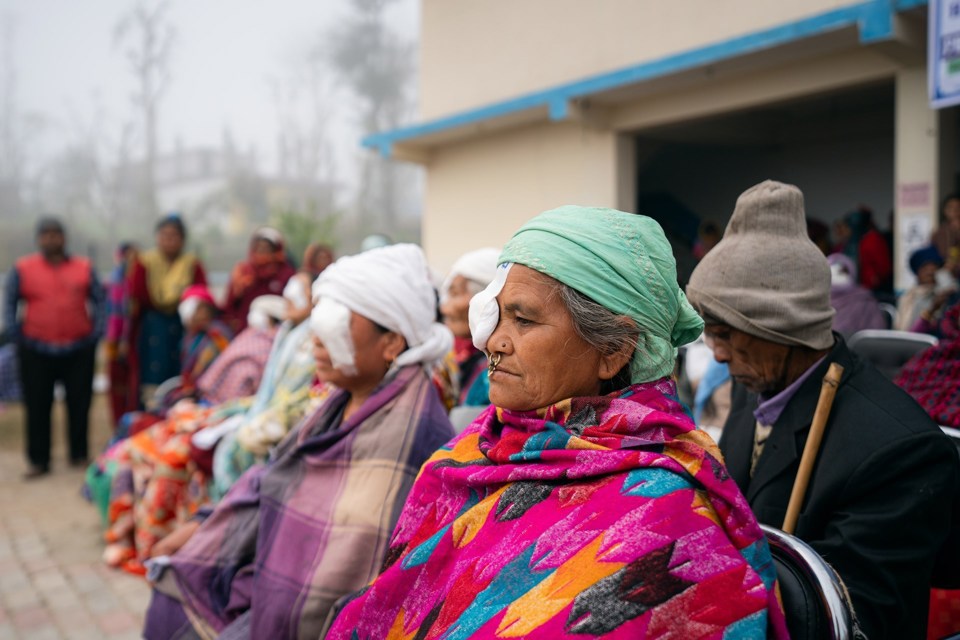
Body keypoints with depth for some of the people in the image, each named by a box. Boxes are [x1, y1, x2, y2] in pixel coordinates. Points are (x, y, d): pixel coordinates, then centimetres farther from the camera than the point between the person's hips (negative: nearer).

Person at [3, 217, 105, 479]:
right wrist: (16, 333, -4)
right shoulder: (22, 269, 3)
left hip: (79, 349, 1)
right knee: (37, 407, 3)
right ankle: (38, 461, 14)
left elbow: (98, 300, 8)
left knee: (79, 404, 6)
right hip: (36, 351, 0)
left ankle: (79, 455, 21)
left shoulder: (84, 268, 5)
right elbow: (9, 303, 6)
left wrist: (96, 332, -2)